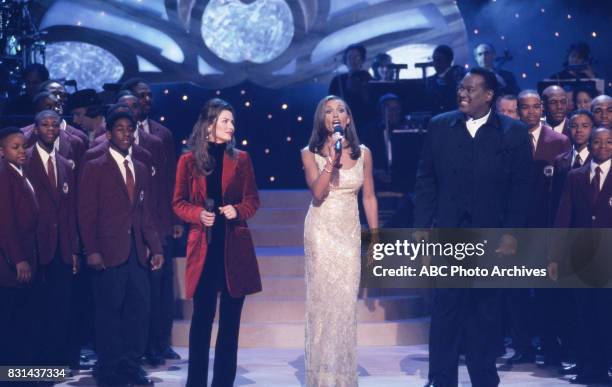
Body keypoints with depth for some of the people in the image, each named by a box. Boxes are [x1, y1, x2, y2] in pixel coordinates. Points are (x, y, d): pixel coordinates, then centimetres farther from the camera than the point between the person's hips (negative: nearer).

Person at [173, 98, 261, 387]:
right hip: (203, 246, -1)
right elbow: (178, 203, 5)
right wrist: (198, 214, -13)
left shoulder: (240, 159, 6)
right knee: (202, 315, 1)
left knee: (230, 317, 4)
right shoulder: (189, 161, 2)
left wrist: (237, 210, -11)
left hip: (235, 246, 2)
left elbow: (252, 200, 10)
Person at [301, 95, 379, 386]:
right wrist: (332, 160, -23)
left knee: (346, 301, 1)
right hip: (321, 230, -2)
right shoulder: (310, 154, -1)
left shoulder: (363, 154, 4)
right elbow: (317, 193, -15)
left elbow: (369, 198, 7)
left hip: (350, 231, 2)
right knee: (322, 299, -2)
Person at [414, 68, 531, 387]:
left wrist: (512, 233, -7)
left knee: (486, 311, 9)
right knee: (445, 310, 2)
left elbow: (520, 188, -1)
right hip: (449, 234, 1)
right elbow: (426, 179, 5)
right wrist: (421, 227, -1)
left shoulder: (514, 133, -1)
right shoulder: (439, 127, 4)